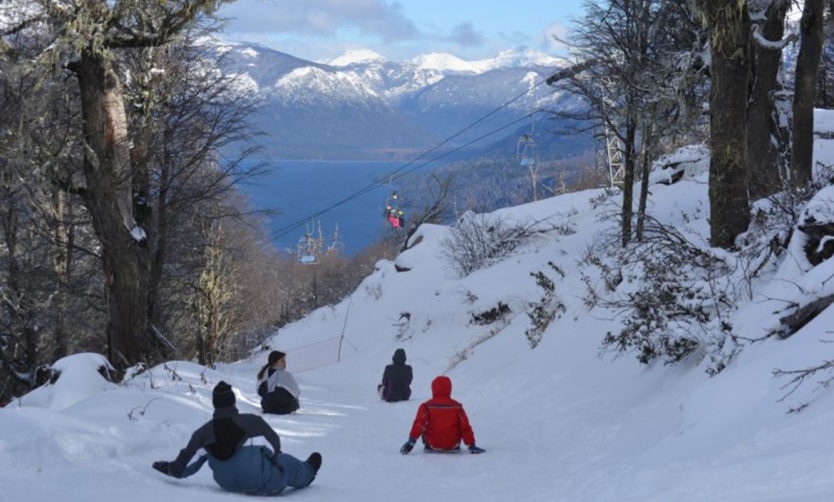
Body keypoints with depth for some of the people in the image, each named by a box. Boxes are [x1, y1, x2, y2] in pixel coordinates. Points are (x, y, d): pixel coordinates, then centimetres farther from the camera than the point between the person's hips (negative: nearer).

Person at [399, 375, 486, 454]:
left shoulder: (427, 406, -7)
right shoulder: (457, 406, -2)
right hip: (453, 446, 1)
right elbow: (465, 428, -3)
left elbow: (419, 424, -17)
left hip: (432, 445, -1)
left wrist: (411, 441, -21)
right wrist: (471, 445, 2)